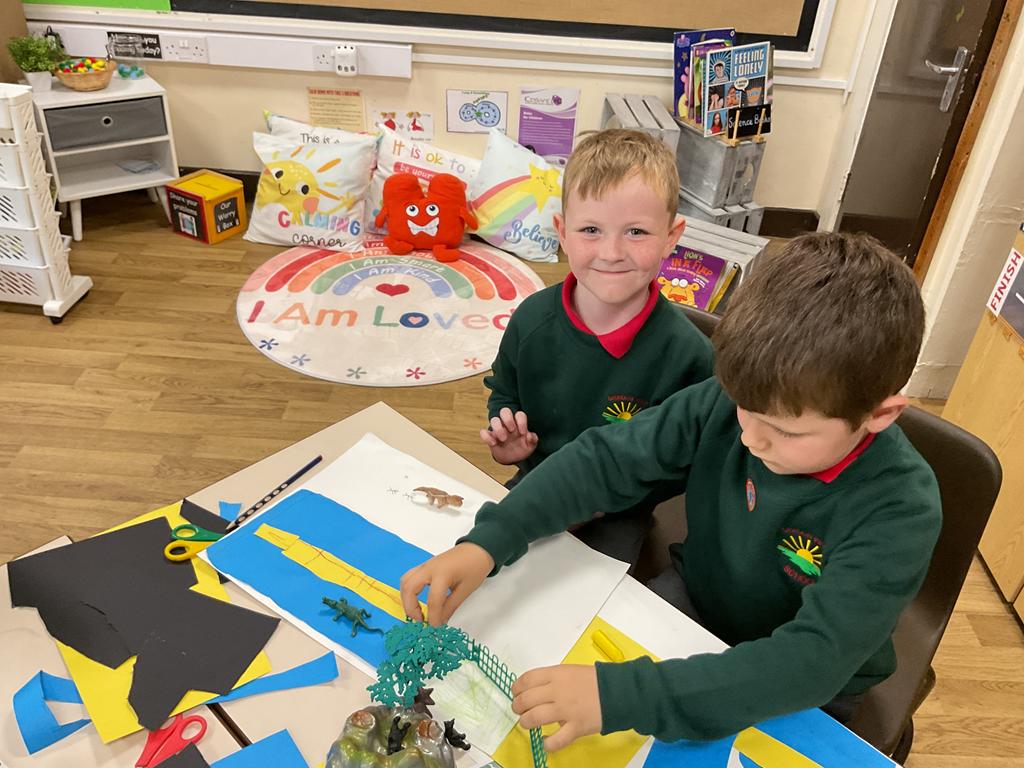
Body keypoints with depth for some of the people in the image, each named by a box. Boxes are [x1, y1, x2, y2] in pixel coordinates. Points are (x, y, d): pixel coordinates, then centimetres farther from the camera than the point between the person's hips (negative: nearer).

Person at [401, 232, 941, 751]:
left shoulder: (899, 513, -32)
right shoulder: (731, 401, -22)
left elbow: (814, 661, -38)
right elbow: (607, 458, -17)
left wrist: (621, 694, -48)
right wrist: (488, 540, -30)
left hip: (803, 700, -3)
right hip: (694, 599, 3)